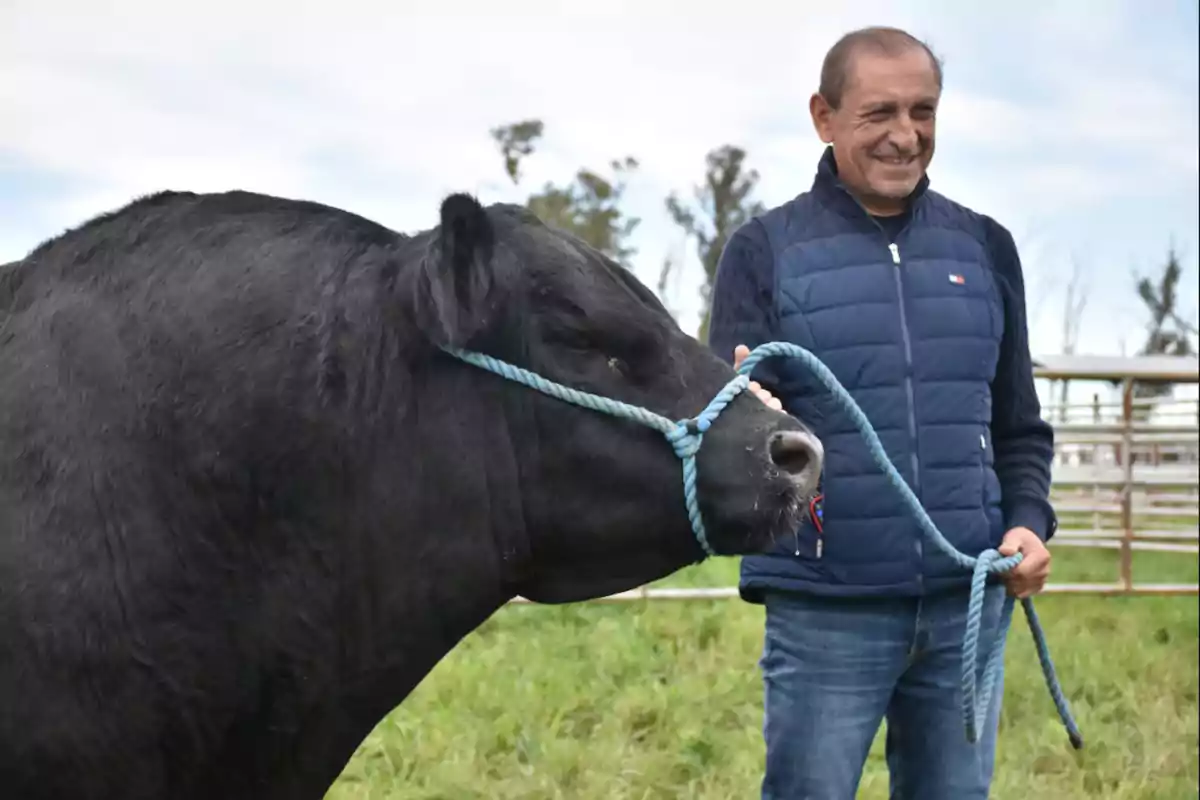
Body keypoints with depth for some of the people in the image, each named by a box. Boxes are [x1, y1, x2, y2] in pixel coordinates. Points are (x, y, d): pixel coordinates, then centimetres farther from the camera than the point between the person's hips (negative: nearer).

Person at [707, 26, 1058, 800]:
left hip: (967, 603, 4)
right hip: (824, 610, -3)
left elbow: (1019, 427, 14)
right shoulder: (767, 250, -2)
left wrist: (1030, 523, -3)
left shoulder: (984, 247, 9)